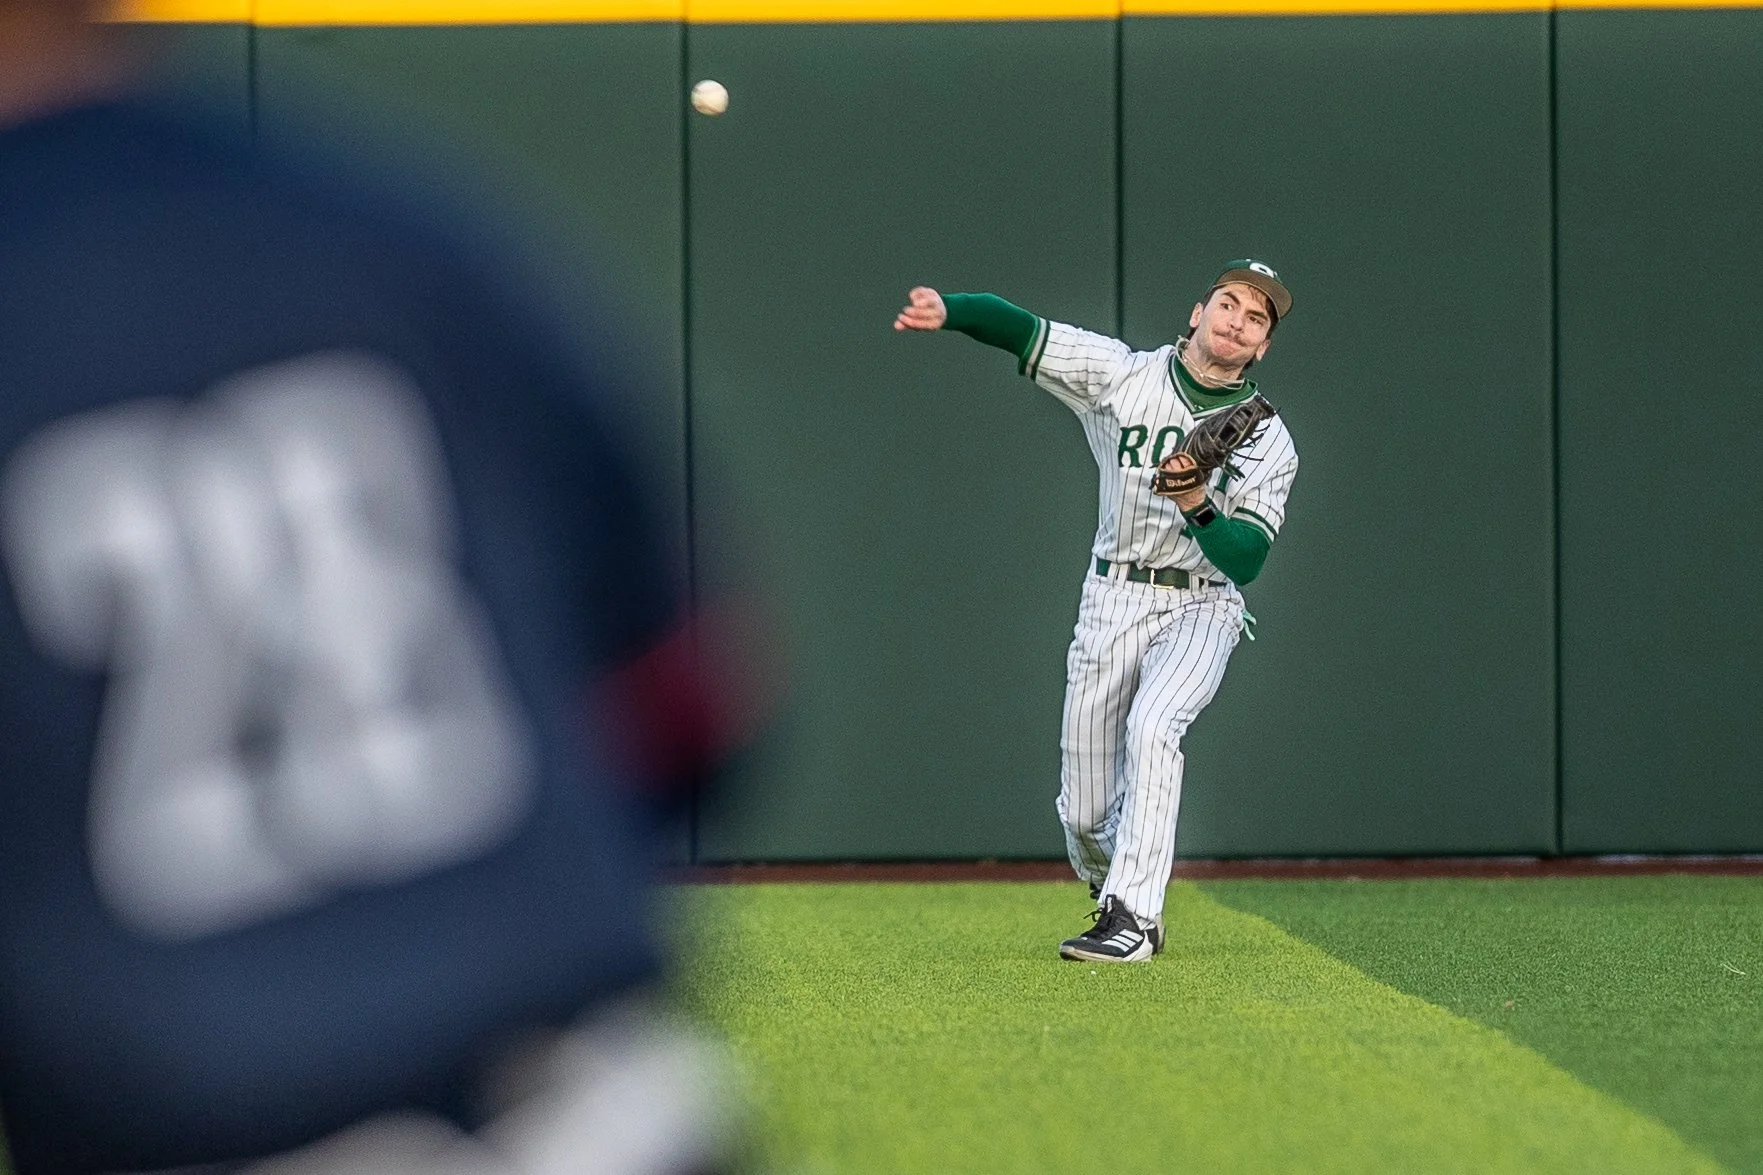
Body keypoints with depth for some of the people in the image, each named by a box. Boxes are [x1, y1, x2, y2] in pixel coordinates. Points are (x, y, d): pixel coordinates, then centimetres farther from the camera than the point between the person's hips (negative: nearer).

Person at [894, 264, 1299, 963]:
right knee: (1085, 817, 1)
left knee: (1152, 725, -32)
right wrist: (946, 310, -30)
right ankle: (1115, 890, 35)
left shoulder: (1268, 443, -6)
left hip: (1200, 609, -2)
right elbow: (1020, 330, -10)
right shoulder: (1122, 374, -3)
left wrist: (1199, 508, -34)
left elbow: (1245, 562, -15)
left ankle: (1132, 916, -30)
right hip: (1111, 602, 2)